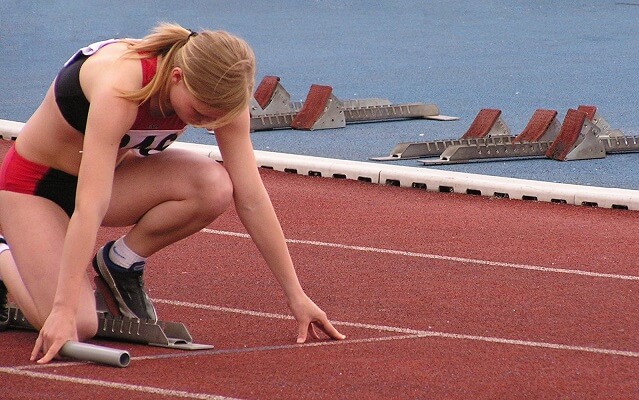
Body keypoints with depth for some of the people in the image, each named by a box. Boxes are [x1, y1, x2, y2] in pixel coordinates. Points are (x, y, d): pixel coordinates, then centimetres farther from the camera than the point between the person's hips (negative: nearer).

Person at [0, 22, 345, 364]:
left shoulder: (214, 92, -19)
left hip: (110, 173, 5)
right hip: (34, 183, -5)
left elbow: (252, 199, -15)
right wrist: (64, 311, -47)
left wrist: (296, 297, -15)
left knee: (215, 187, -25)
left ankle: (120, 264, 0)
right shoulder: (120, 85, -38)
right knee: (77, 326, -25)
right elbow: (89, 208, -42)